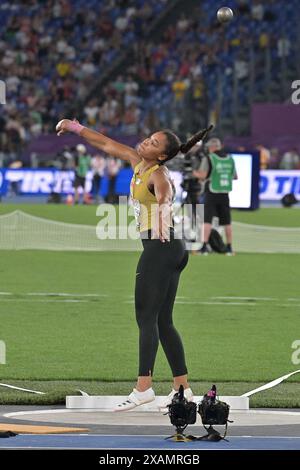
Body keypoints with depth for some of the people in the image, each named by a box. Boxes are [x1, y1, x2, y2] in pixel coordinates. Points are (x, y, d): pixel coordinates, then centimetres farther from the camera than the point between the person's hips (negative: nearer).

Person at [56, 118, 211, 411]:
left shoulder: (158, 174, -13)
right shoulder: (137, 162, 13)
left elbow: (165, 192, -35)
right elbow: (108, 145, 25)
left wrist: (163, 202, -54)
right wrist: (76, 128, 30)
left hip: (160, 246, -10)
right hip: (172, 248, 10)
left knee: (146, 318, -12)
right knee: (163, 322, 9)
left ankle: (143, 386, -18)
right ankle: (182, 387, 9)